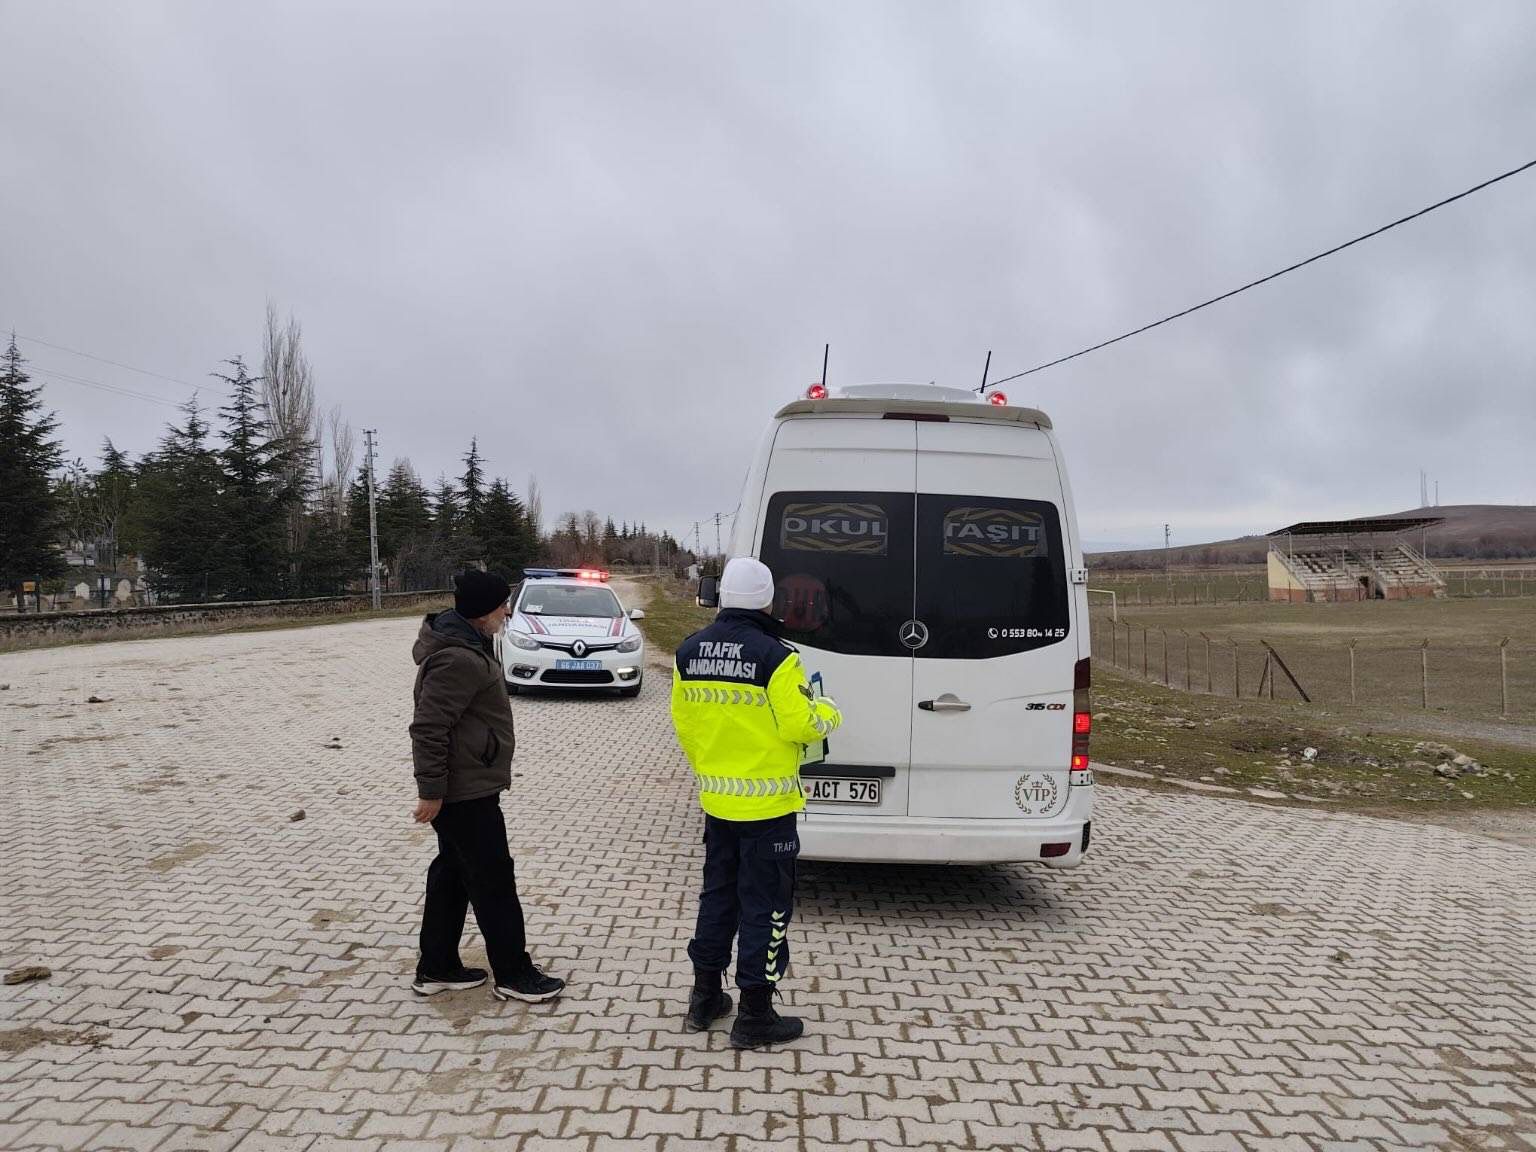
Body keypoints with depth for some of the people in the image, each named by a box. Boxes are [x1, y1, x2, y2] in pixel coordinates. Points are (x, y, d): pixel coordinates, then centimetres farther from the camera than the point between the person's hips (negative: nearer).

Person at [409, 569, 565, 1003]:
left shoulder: (463, 643, 10)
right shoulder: (459, 659, -25)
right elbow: (428, 727, -27)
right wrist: (431, 790, -23)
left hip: (463, 787, 11)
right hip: (465, 791, -11)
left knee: (453, 873, 17)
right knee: (493, 879, -1)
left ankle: (436, 968, 28)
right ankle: (513, 974, 11)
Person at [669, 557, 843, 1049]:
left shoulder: (690, 651, 2)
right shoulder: (774, 655, -19)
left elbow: (683, 721, 10)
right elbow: (799, 725, -17)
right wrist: (828, 712, 4)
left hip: (716, 800, 6)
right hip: (766, 805, -6)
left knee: (717, 894, 20)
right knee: (764, 905, 5)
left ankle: (705, 998, 30)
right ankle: (754, 1015, 14)